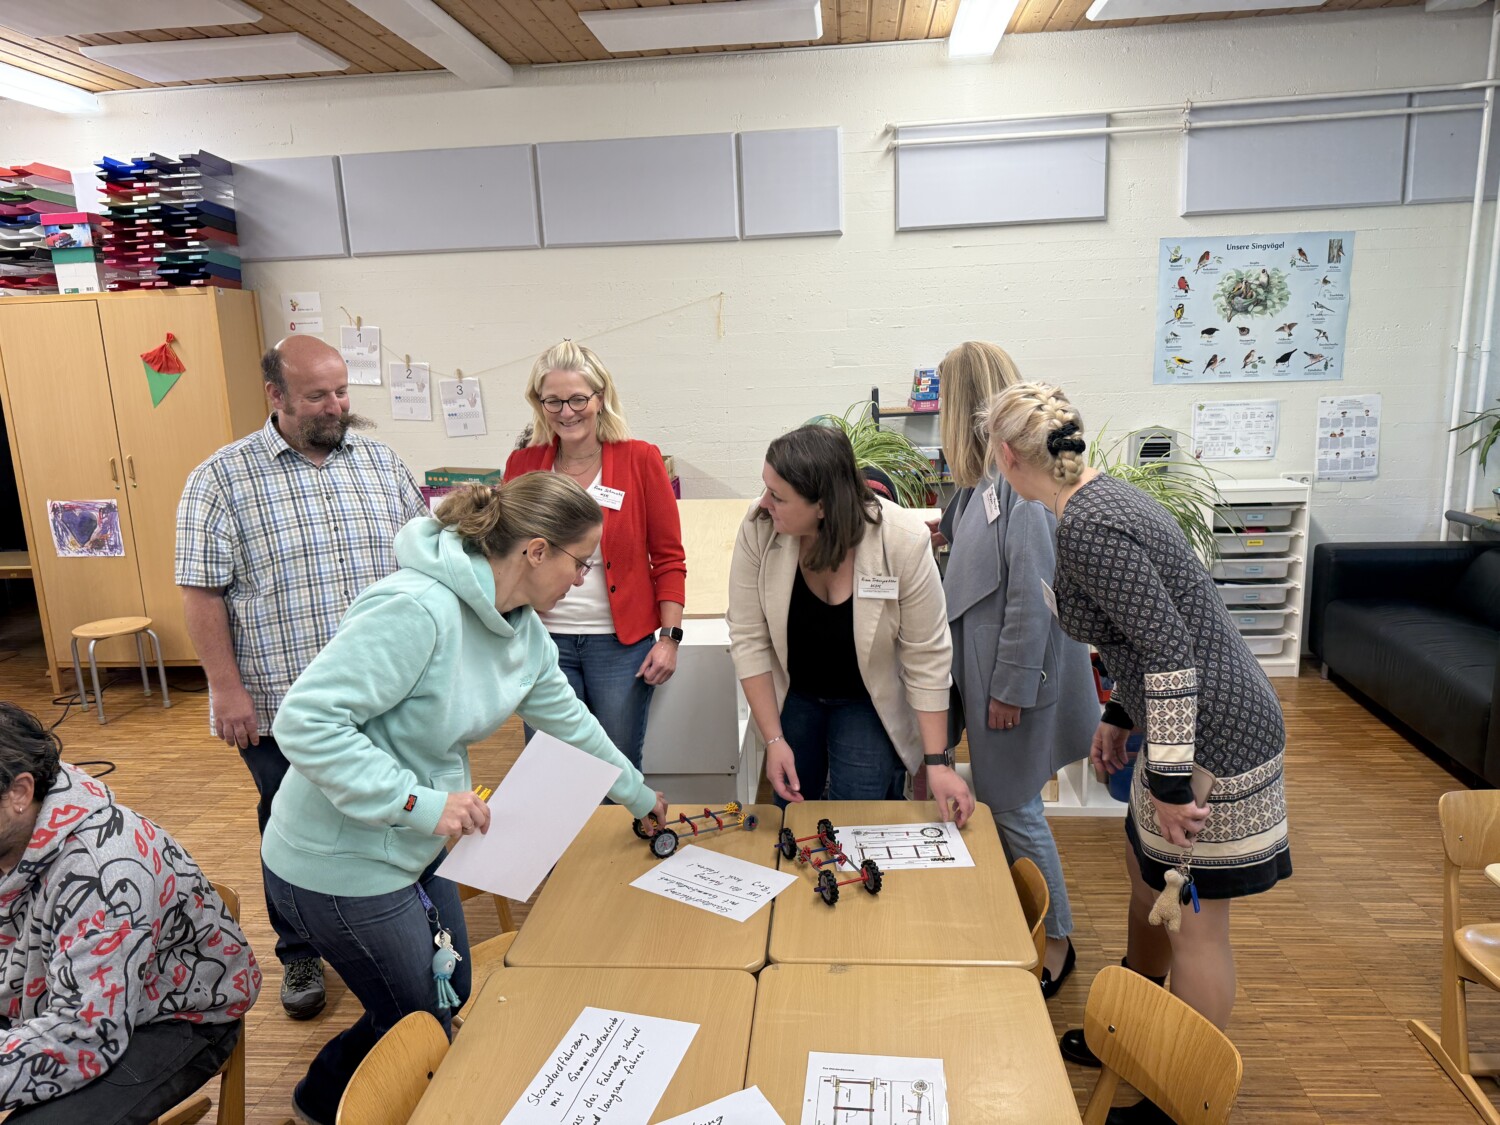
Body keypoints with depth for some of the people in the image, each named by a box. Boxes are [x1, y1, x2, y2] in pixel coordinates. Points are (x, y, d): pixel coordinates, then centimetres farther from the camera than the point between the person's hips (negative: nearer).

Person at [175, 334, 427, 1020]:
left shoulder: (380, 463, 4)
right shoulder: (222, 479, -7)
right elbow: (202, 592, -8)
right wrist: (228, 688, -11)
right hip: (280, 704, -2)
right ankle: (299, 953, 35)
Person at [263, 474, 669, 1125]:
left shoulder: (524, 628, -2)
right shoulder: (417, 609, -32)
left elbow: (568, 722, 12)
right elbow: (305, 720, -31)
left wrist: (640, 796, 21)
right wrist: (418, 802, -32)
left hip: (416, 850, 9)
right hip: (340, 868, -9)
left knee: (451, 996, 23)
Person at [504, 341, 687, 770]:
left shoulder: (640, 460, -3)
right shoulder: (522, 464, 4)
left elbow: (668, 557, -1)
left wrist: (669, 636, -7)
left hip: (621, 641, -2)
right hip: (544, 639, 2)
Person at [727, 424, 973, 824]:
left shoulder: (903, 542, -30)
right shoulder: (758, 529, -25)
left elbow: (926, 655, -21)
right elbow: (749, 639, -17)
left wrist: (938, 761, -20)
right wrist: (774, 739, -17)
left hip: (869, 701, -2)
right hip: (791, 695, 2)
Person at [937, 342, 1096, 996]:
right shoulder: (984, 478, 7)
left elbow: (1032, 592, -22)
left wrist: (1012, 687, -18)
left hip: (1014, 671, -9)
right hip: (978, 664, 9)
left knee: (1012, 808, 4)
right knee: (994, 800, 17)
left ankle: (1055, 942, 25)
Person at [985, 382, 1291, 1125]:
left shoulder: (1088, 528, -23)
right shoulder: (1102, 500, 7)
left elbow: (1170, 650, -25)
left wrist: (1170, 780, -21)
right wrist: (1119, 716, 20)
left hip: (1213, 738, -10)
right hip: (1186, 725, 10)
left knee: (1194, 919, 5)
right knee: (1146, 878, 22)